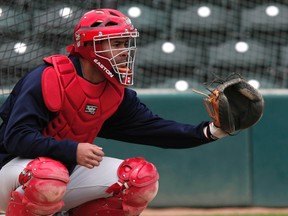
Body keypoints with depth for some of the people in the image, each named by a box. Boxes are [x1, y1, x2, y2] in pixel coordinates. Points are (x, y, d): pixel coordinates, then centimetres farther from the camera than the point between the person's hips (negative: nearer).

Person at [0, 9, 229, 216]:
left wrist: (211, 131, -17)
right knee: (49, 176, -42)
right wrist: (72, 150, -37)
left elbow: (155, 128, -3)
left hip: (70, 170, 7)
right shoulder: (46, 79, -20)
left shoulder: (116, 93, 3)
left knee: (142, 177, -6)